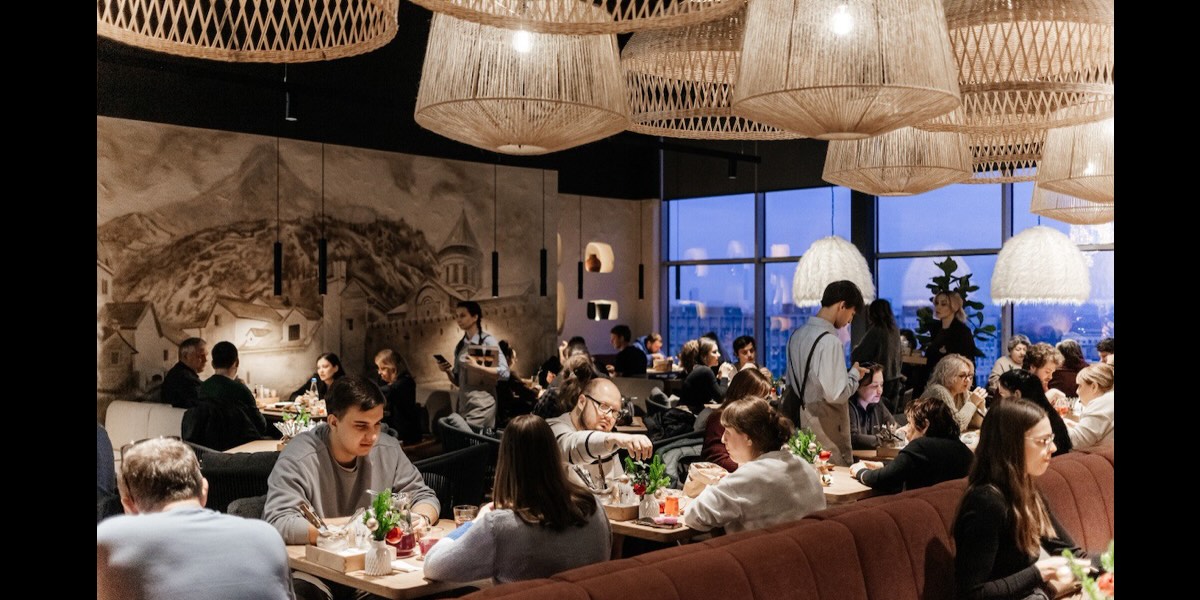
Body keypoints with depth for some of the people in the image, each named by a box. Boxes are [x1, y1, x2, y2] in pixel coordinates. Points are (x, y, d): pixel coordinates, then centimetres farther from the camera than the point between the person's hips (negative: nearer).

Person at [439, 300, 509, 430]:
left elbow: (504, 372, -15)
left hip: (481, 408, -6)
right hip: (463, 407, 6)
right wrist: (448, 371, -2)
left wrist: (476, 367, -23)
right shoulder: (460, 346, 13)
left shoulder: (488, 341, -5)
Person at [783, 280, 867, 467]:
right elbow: (836, 394, -23)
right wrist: (855, 374, -5)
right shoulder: (830, 341, -20)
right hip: (827, 428, -8)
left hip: (802, 415, 8)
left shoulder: (797, 335, 5)